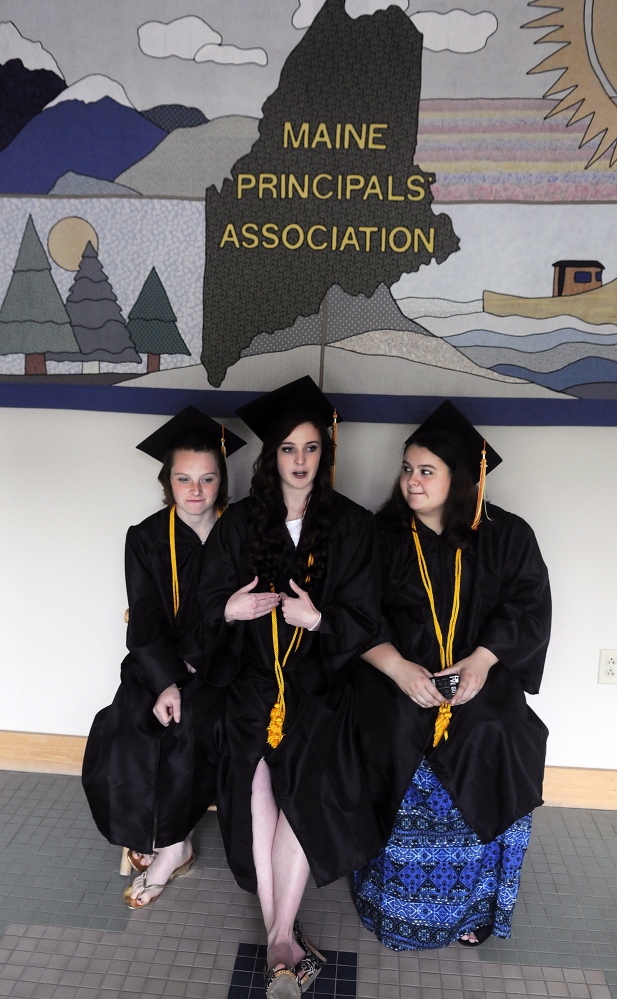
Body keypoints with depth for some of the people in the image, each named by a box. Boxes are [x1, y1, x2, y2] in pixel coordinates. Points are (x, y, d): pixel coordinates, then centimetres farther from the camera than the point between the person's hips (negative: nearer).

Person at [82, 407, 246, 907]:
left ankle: (165, 847, -5)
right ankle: (175, 846, 1)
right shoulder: (147, 539, -1)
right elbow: (145, 623, -5)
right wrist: (165, 681, -20)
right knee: (124, 734, -21)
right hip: (159, 663, 2)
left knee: (188, 724, -27)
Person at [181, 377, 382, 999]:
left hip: (319, 679, -1)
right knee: (257, 782, -13)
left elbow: (364, 619, 0)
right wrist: (231, 608, -14)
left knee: (306, 790, -14)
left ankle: (279, 936, 2)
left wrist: (318, 619, -19)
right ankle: (282, 938, 2)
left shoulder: (352, 527, 1)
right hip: (252, 675, 1)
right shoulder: (240, 523, 6)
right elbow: (208, 597, 8)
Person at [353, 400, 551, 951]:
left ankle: (471, 903, 2)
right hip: (397, 667, 0)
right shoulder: (380, 535, 1)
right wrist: (397, 667, -18)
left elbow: (528, 606, 0)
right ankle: (392, 901, 1)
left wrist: (482, 659, -15)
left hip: (477, 670, 1)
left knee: (492, 739, -22)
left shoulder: (507, 536, 3)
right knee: (398, 735, -23)